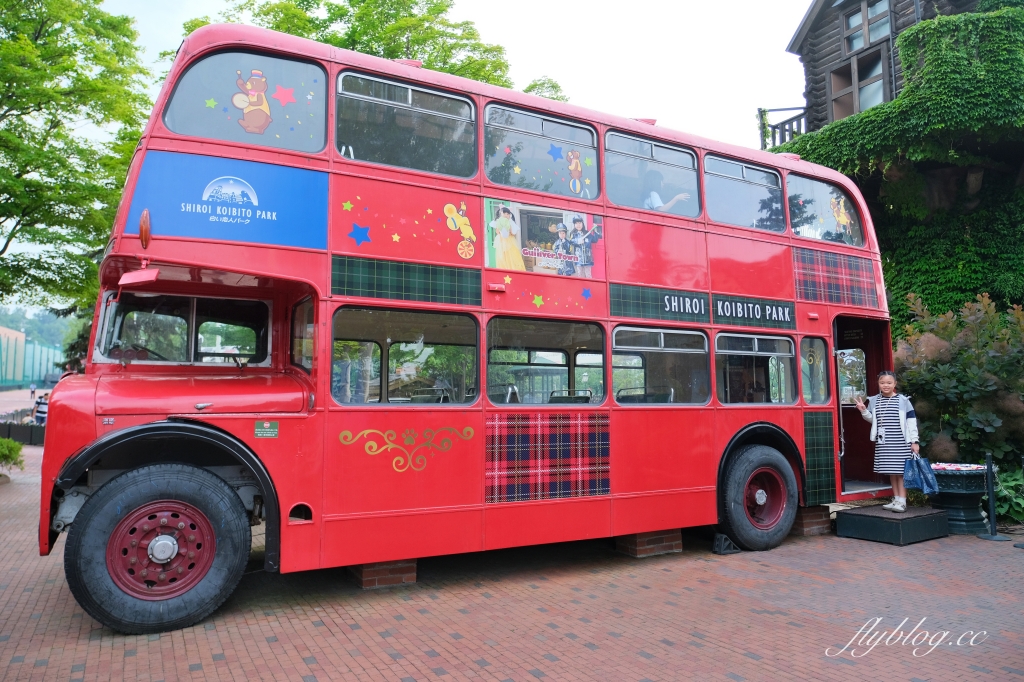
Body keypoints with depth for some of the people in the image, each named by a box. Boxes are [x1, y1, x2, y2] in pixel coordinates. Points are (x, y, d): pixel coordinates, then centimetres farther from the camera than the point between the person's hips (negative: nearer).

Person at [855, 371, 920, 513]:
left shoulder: (903, 400, -5)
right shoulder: (874, 401, 6)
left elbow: (911, 421, -4)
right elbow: (872, 419, 19)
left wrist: (914, 441, -7)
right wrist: (864, 411, -1)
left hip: (901, 442, -4)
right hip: (883, 443, 4)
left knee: (900, 471, -3)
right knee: (891, 471, 11)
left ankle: (902, 502, 1)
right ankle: (896, 499, 19)